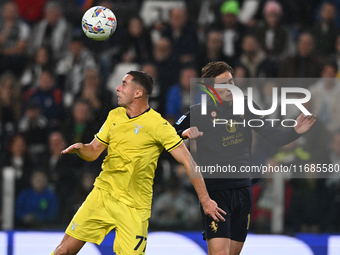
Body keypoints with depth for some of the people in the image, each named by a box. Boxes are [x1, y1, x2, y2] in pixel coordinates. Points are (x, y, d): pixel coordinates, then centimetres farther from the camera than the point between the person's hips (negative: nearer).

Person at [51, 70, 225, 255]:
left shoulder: (158, 126, -12)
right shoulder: (114, 116, 7)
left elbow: (188, 162, -12)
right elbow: (92, 153, 13)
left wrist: (205, 200, -15)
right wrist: (80, 148, -10)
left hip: (134, 208, -5)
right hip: (102, 193, 5)